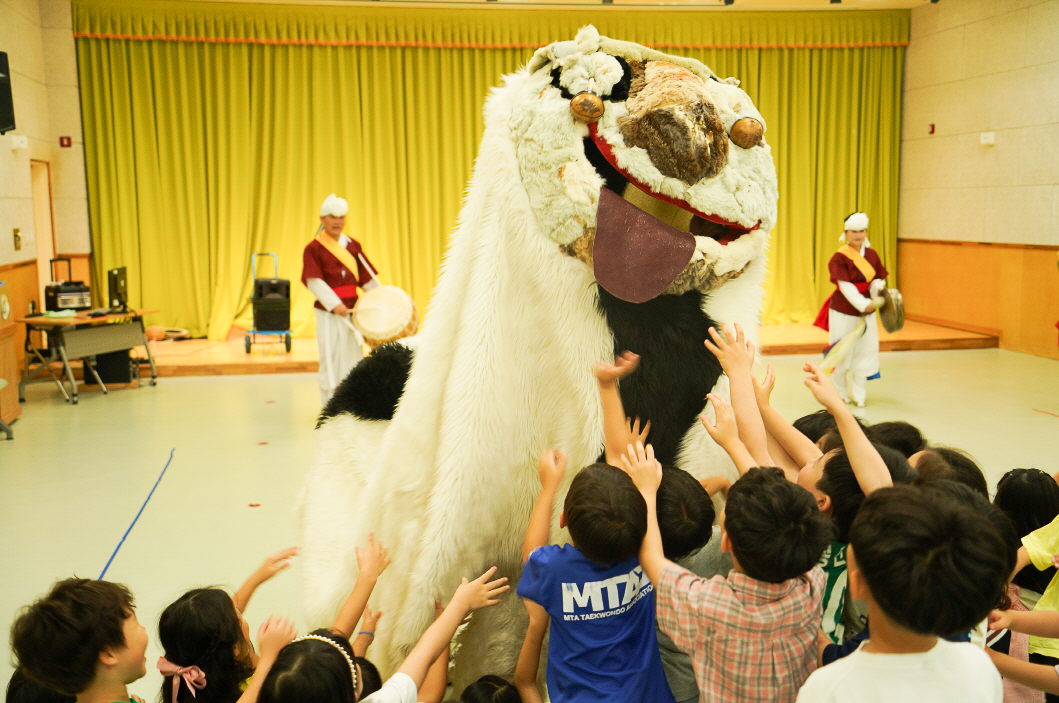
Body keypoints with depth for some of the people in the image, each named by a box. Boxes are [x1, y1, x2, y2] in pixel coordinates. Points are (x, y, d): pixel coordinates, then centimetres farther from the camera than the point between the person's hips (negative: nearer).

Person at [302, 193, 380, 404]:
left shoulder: (353, 245, 10)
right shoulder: (313, 248, -5)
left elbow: (367, 277, 12)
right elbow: (314, 282, -14)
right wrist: (334, 304, -23)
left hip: (352, 310, 5)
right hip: (328, 312, -5)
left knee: (353, 355, 9)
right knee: (331, 358, -2)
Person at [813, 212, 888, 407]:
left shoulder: (872, 255, 5)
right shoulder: (839, 258, -12)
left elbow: (877, 279, 6)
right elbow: (845, 286, -20)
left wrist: (878, 290, -18)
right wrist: (863, 305, -30)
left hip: (866, 309, 4)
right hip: (844, 310, -4)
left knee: (866, 350, 3)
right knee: (843, 352, 4)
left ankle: (859, 394, 14)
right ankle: (842, 393, 21)